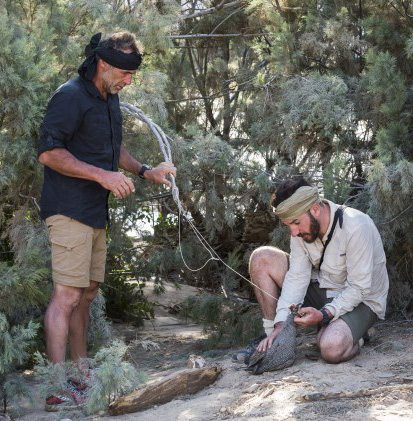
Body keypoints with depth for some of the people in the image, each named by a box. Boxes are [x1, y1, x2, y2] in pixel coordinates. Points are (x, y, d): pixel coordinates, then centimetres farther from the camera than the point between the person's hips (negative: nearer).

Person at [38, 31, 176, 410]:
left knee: (87, 292, 14)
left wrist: (146, 172, 18)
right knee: (67, 294, -13)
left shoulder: (110, 99, 18)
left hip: (96, 212, 10)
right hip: (69, 211, -9)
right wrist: (103, 176, -22)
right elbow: (49, 152, -19)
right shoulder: (71, 96, -12)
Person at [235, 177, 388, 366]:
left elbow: (359, 289, -25)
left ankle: (355, 336, 0)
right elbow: (297, 277, -12)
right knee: (261, 258, -9)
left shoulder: (356, 227, -29)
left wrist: (324, 315, -35)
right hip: (323, 289, 7)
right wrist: (281, 324, -23)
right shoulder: (302, 228, -9)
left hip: (361, 301, -6)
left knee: (331, 348, -37)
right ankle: (272, 337, -3)